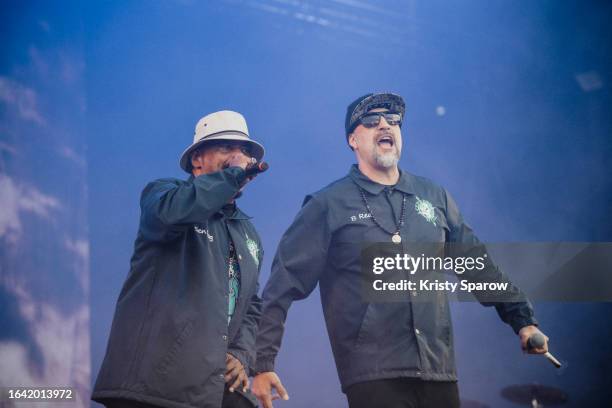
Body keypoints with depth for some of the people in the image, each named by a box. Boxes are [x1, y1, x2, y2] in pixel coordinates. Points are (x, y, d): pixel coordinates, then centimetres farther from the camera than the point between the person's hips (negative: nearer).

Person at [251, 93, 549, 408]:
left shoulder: (434, 198, 13)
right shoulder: (328, 205, 0)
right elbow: (284, 285, -4)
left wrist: (523, 319, 15)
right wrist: (263, 363, -9)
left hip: (438, 372, 4)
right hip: (373, 378, -4)